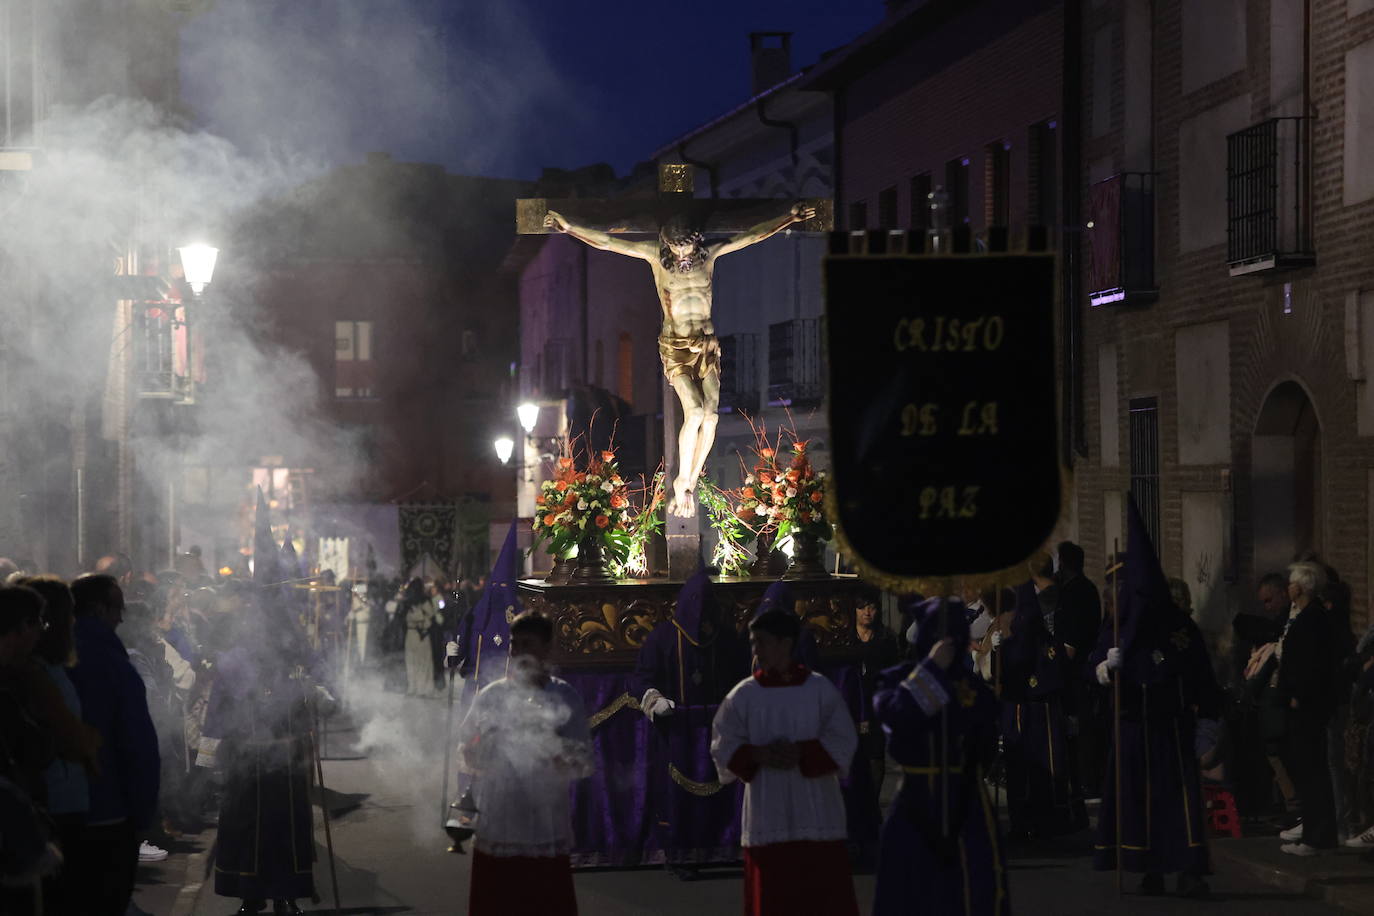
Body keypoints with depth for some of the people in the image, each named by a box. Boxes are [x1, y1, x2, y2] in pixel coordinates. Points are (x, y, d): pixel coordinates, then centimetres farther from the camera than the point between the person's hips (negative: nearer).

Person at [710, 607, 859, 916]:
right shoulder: (743, 695, 2)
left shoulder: (821, 689, 0)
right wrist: (759, 755, -18)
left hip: (817, 813, -1)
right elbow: (724, 745, 0)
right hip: (767, 817, 1)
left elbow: (843, 741, -4)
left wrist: (801, 753, -18)